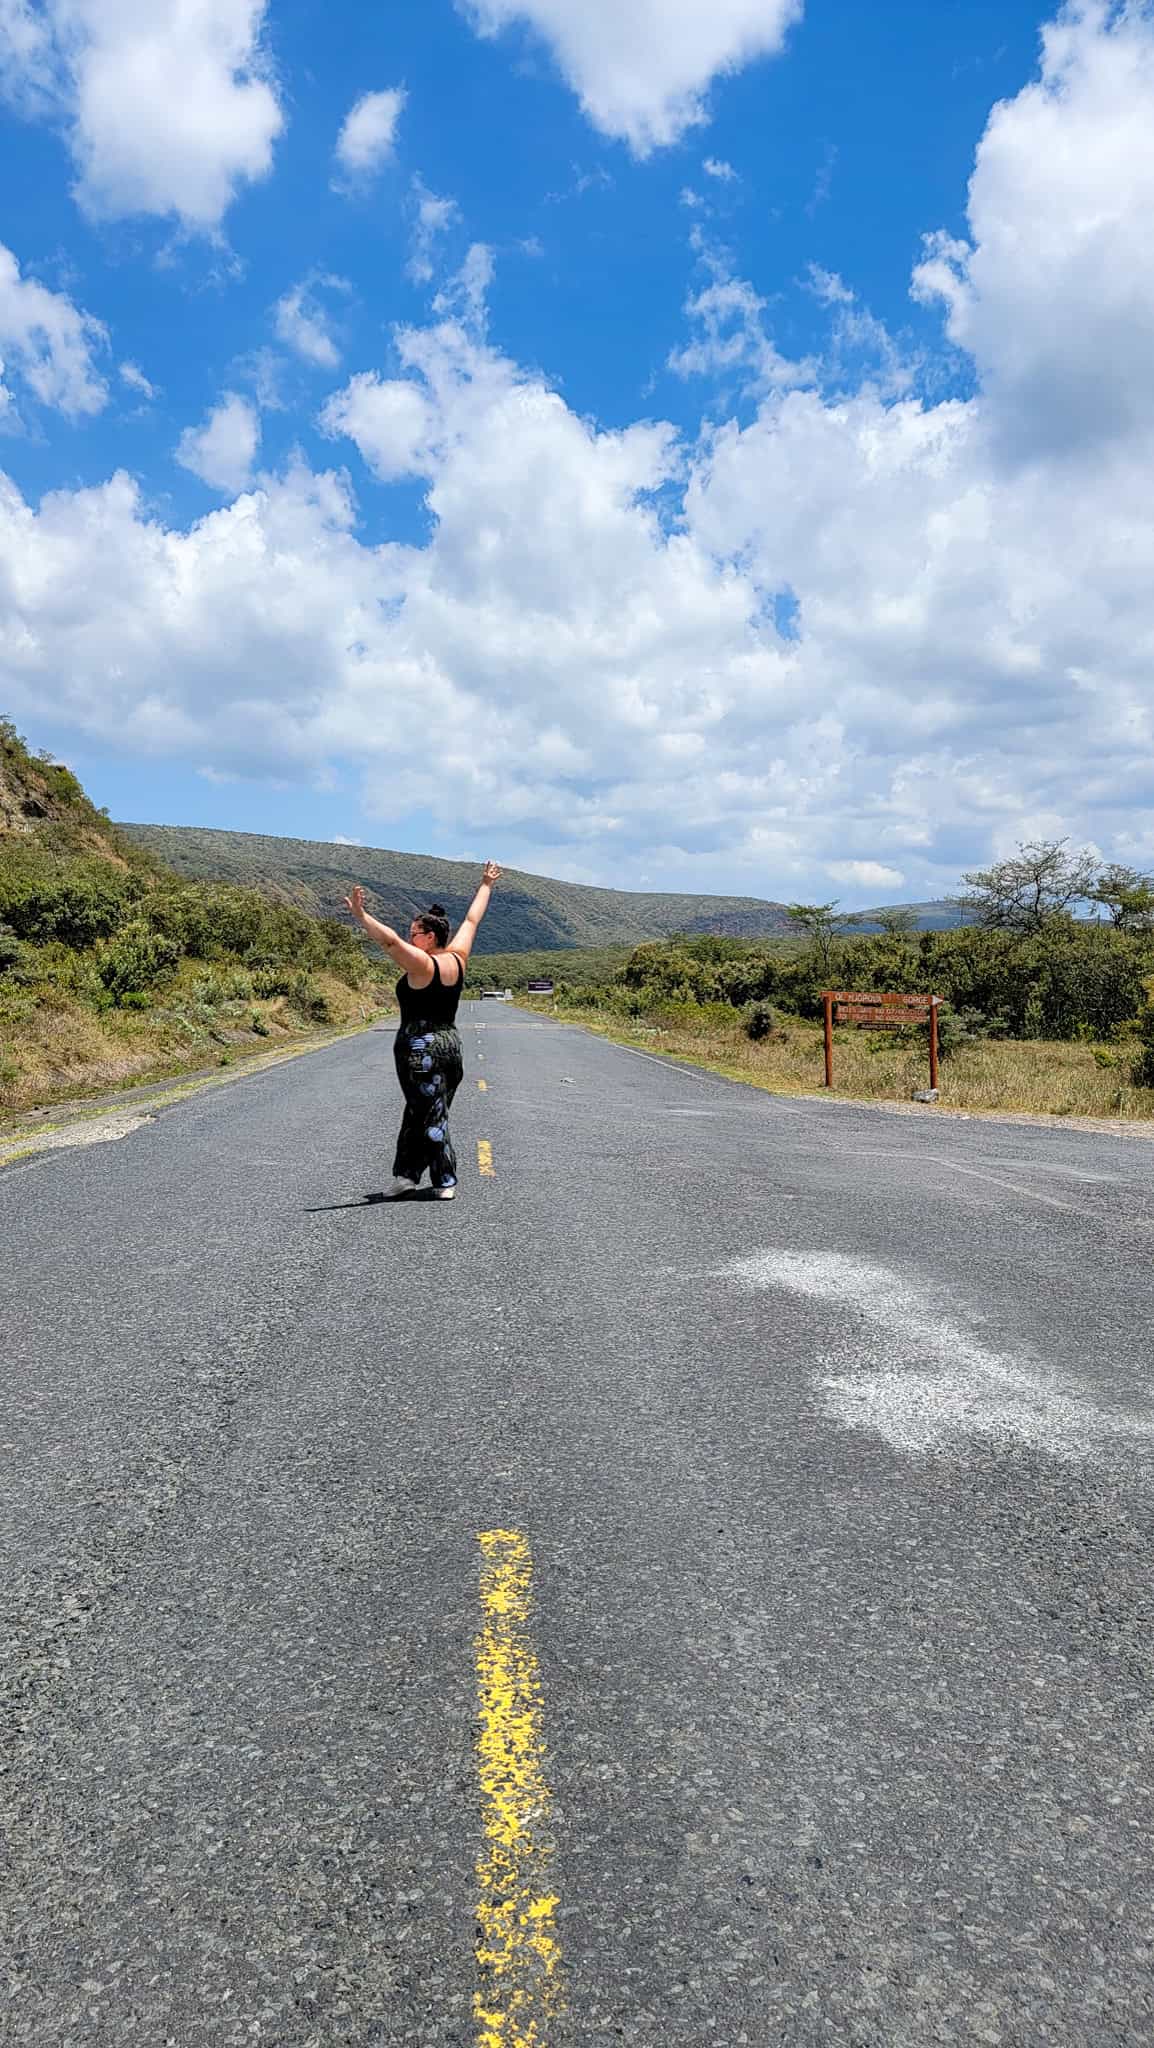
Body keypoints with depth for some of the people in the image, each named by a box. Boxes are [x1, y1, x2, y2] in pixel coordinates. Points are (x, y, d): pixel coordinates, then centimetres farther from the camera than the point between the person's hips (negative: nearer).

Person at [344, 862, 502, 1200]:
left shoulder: (422, 964, -14)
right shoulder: (457, 959, 6)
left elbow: (390, 939, -29)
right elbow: (472, 920, 18)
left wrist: (360, 916, -36)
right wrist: (486, 885, 29)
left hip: (420, 1047, -8)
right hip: (450, 1043, 8)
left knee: (430, 1115, 1)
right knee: (419, 1112, 15)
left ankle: (446, 1181, 7)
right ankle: (407, 1174, 20)